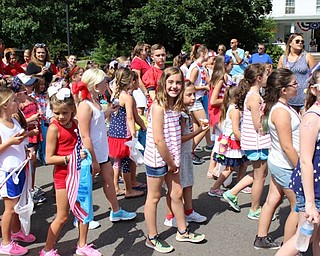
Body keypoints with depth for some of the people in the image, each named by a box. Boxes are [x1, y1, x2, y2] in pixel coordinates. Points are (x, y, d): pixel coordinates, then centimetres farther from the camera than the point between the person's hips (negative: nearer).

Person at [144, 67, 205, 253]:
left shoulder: (176, 106, 5)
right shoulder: (158, 106, -19)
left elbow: (175, 136, 9)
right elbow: (158, 140, -22)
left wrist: (174, 161, 3)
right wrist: (170, 163, -14)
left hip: (171, 158, 7)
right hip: (157, 158, -7)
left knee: (177, 193, 16)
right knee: (154, 197, 6)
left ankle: (182, 232, 33)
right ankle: (152, 238, 21)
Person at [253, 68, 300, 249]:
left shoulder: (280, 106, 6)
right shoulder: (281, 112, -25)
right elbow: (287, 146, -25)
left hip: (276, 163, 9)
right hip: (287, 167, -9)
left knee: (273, 199, 18)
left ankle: (262, 238, 31)